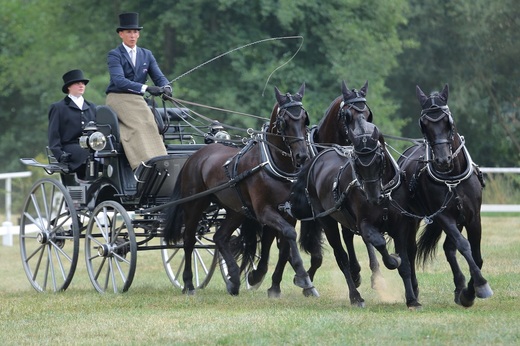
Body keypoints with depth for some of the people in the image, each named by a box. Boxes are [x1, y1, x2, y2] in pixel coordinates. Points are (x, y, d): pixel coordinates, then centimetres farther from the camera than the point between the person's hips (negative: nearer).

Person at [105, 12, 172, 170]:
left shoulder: (146, 55, 18)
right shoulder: (115, 55, 0)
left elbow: (159, 76, 11)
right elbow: (119, 80, -16)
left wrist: (165, 87, -15)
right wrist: (145, 88, -27)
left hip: (137, 100, 5)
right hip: (118, 98, -5)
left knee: (150, 124, -24)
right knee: (138, 125, -29)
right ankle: (145, 165, -42)